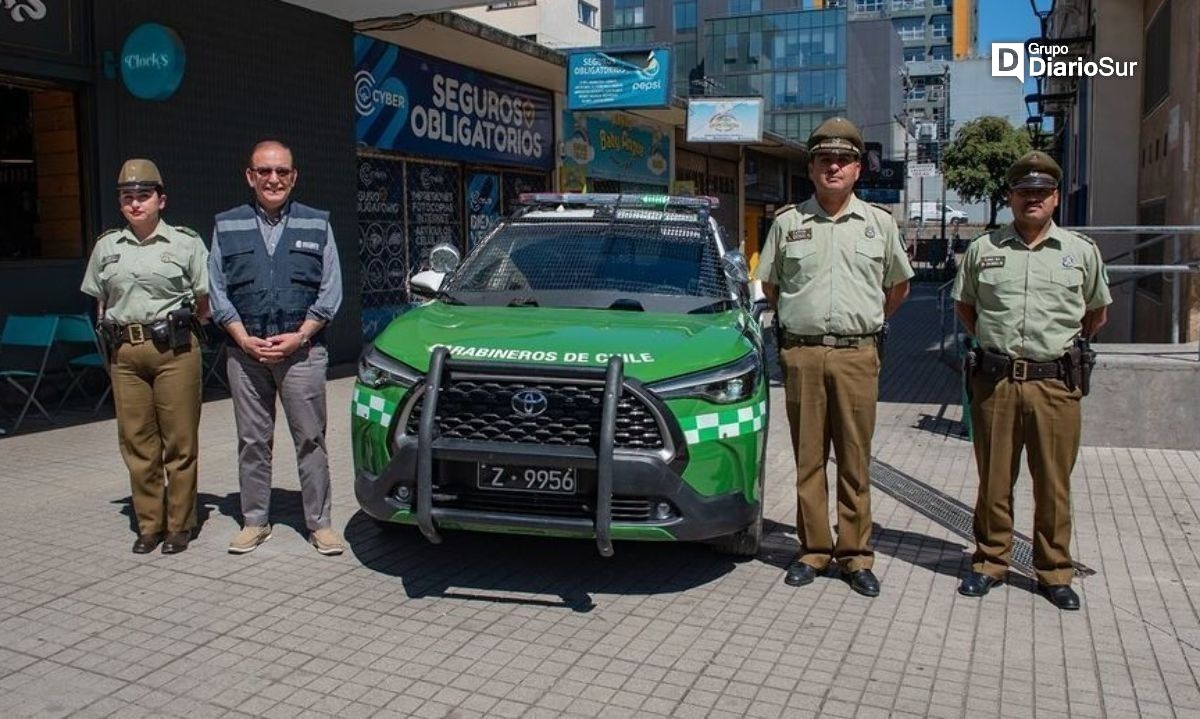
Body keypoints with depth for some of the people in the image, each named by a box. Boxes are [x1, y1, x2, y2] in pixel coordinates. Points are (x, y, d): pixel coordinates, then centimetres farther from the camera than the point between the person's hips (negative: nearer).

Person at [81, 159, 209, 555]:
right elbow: (100, 303, 19)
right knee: (136, 443, 5)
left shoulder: (186, 243, 4)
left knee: (180, 441, -1)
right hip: (125, 354, 4)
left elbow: (204, 301, 6)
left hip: (175, 351, -3)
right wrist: (112, 338, 10)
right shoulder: (106, 246, 14)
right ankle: (148, 524, 17)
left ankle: (179, 524, 10)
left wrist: (172, 321, 2)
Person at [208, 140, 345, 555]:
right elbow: (217, 290, 8)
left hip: (303, 350, -1)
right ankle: (255, 521, 19)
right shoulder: (227, 226, 11)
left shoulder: (317, 225, 8)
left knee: (310, 439, 1)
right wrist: (244, 338, -6)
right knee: (252, 441, 8)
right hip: (246, 351, 2)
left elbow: (330, 290, 3)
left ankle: (319, 523, 9)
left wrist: (298, 337, -8)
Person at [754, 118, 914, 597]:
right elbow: (769, 285, 19)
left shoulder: (879, 223, 9)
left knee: (855, 461, 3)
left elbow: (899, 285, 21)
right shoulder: (788, 222, 8)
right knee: (808, 459, 5)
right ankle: (814, 550, 14)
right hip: (802, 355, 0)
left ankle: (856, 554, 12)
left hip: (857, 355, 0)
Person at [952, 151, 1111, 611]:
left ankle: (1054, 572, 20)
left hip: (1056, 384, 0)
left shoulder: (1081, 252, 7)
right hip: (994, 381, 1)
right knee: (993, 479, 8)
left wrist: (1064, 344, 15)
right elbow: (964, 306, 20)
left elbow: (1097, 314, 20)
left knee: (1054, 484, 6)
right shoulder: (983, 249, 8)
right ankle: (990, 562, 22)